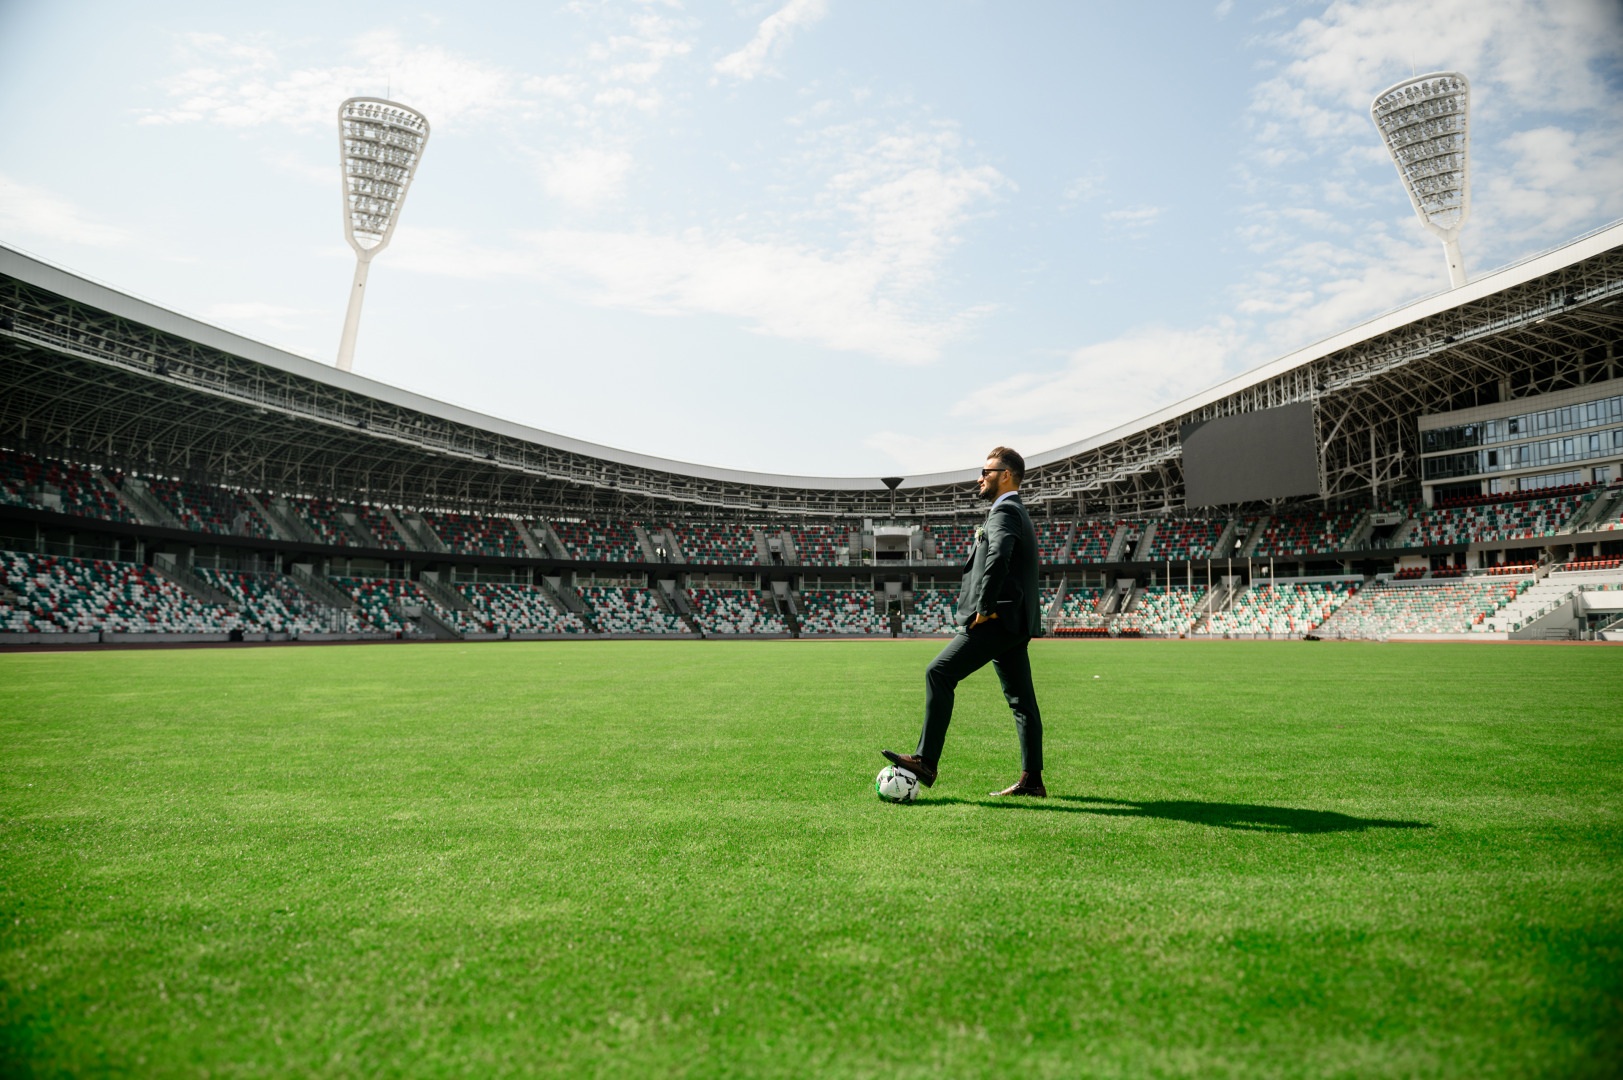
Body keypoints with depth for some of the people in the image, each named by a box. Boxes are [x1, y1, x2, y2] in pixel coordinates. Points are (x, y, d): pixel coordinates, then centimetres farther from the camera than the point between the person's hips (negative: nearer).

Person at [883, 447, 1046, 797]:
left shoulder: (1005, 511, -9)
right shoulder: (1018, 513, 24)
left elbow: (999, 558, -28)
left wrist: (985, 607, -22)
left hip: (996, 622, -11)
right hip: (1014, 624, 11)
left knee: (939, 673, -12)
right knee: (1021, 699, 10)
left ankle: (926, 760, -13)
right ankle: (1031, 779, 14)